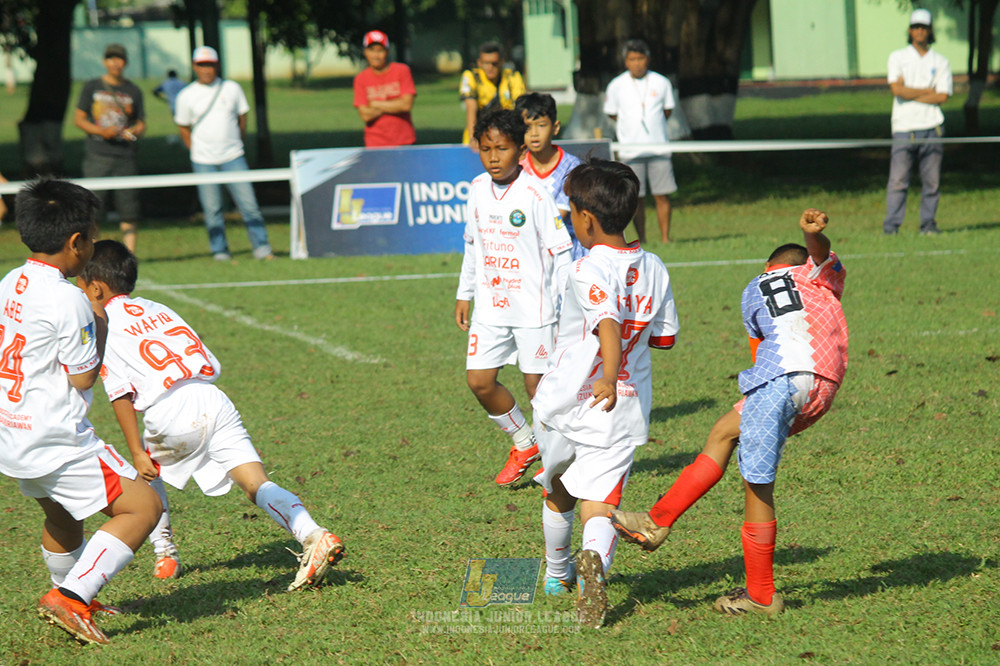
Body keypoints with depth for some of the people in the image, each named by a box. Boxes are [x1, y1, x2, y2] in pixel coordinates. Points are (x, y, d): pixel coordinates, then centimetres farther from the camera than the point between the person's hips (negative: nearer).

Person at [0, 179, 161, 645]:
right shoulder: (67, 300, -19)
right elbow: (84, 377, -14)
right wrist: (100, 329, 1)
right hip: (56, 444, -9)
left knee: (60, 511, 33)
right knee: (143, 506, -6)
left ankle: (70, 595, 51)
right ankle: (69, 597, -11)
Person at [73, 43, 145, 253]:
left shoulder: (133, 91, 13)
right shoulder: (91, 87, 8)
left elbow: (141, 125, 17)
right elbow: (78, 119, 7)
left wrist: (134, 131, -7)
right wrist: (101, 131, -9)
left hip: (126, 156, 1)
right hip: (97, 155, -1)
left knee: (128, 206, -3)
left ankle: (130, 252, 1)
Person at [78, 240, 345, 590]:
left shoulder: (102, 328, 9)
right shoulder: (158, 309, 28)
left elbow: (121, 394, 1)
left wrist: (137, 452, 1)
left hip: (171, 415, -4)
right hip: (214, 400, 4)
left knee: (147, 470, 26)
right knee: (258, 484, -5)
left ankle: (165, 554, 24)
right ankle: (313, 537, -26)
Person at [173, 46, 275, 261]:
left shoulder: (232, 89, 6)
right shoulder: (186, 96, 1)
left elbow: (242, 118, 17)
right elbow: (183, 128, 10)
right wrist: (197, 153, 8)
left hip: (233, 157, 1)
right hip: (203, 162, -1)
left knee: (249, 203, -5)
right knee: (212, 209, -1)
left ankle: (261, 248, 1)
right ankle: (220, 251, 9)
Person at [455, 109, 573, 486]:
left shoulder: (534, 194, -14)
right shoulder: (478, 189, 4)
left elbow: (560, 252, -10)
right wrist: (464, 293, 18)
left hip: (533, 308, -6)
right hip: (490, 307, 6)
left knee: (538, 385, 0)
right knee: (479, 381, 1)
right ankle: (524, 444, 22)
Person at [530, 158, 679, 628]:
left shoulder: (589, 273, -15)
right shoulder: (655, 270, 3)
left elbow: (608, 324, -34)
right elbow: (664, 337, 13)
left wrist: (608, 377, -46)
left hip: (563, 407, -3)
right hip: (621, 414, 3)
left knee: (558, 493, 22)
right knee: (598, 506, -2)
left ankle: (557, 574, 43)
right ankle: (594, 562, -35)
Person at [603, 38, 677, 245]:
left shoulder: (662, 83, 3)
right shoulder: (616, 86, 1)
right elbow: (612, 113, 13)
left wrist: (650, 123, 8)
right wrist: (630, 125, 10)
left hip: (658, 148, 0)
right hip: (630, 149, 0)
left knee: (662, 196, -3)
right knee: (636, 197, -1)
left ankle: (665, 237, 4)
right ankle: (641, 240, 7)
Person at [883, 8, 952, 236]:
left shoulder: (940, 62, 12)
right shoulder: (897, 57, 10)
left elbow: (943, 97, -1)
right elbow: (897, 89, -5)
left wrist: (910, 93, -4)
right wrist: (927, 91, -3)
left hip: (931, 127, 1)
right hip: (904, 129, -1)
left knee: (932, 180, -1)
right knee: (898, 180, -9)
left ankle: (928, 224, 6)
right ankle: (891, 226, -9)